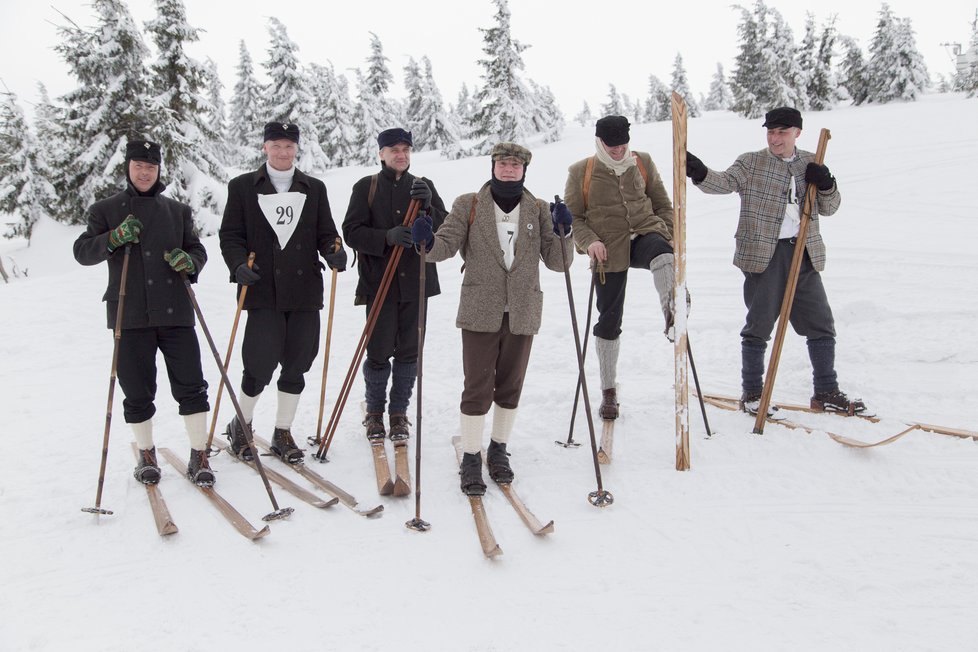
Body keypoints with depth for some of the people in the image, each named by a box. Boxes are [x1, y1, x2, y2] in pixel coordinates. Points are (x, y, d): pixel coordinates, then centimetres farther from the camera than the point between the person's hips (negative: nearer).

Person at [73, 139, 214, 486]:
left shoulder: (178, 210, 14)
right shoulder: (105, 210, 9)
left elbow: (198, 249, 16)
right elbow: (82, 252, 4)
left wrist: (190, 262, -7)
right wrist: (114, 239, -15)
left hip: (175, 313, 1)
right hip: (130, 315, -1)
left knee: (191, 386, -2)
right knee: (138, 393, 7)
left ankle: (199, 456, 9)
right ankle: (146, 455, 26)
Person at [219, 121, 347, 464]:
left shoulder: (314, 188, 13)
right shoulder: (243, 186, 6)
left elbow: (326, 233, 12)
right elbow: (230, 235, 4)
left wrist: (334, 252, -10)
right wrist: (238, 265, -14)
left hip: (305, 291, 3)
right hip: (263, 291, -3)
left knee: (296, 366, 6)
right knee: (261, 366, -7)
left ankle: (282, 433, 22)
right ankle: (240, 426, 19)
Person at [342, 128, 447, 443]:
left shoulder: (423, 186, 9)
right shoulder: (366, 187, 3)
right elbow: (352, 231, -5)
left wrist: (427, 207, -17)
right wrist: (388, 237, -21)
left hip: (416, 282, 2)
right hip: (379, 283, -2)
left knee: (408, 352, 7)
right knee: (379, 352, 0)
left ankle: (399, 413, 22)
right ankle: (374, 412, 21)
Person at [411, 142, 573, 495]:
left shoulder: (539, 210, 7)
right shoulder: (469, 205, 2)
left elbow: (557, 261, 3)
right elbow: (447, 244, -8)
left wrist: (563, 231, -15)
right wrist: (428, 241, -29)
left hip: (521, 314, 3)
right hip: (480, 312, -2)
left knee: (510, 387, 14)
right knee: (477, 389, -1)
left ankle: (498, 449, 32)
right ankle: (470, 459, 14)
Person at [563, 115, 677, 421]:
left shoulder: (643, 162, 6)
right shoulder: (580, 172, 1)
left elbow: (662, 204, 13)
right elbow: (573, 217, 4)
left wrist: (668, 236, 1)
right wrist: (589, 241, -14)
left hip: (645, 234, 1)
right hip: (609, 251, -1)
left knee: (662, 254, -39)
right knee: (608, 320, 4)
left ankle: (672, 315, -49)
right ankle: (609, 391, 17)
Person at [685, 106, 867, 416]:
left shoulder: (811, 164, 12)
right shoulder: (751, 163, 1)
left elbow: (829, 208, 13)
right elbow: (725, 182, -16)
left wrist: (826, 185, -8)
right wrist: (701, 174, -36)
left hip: (805, 254, 5)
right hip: (764, 254, -4)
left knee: (821, 323, 9)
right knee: (759, 324, -1)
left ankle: (826, 392, 21)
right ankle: (751, 393, 12)